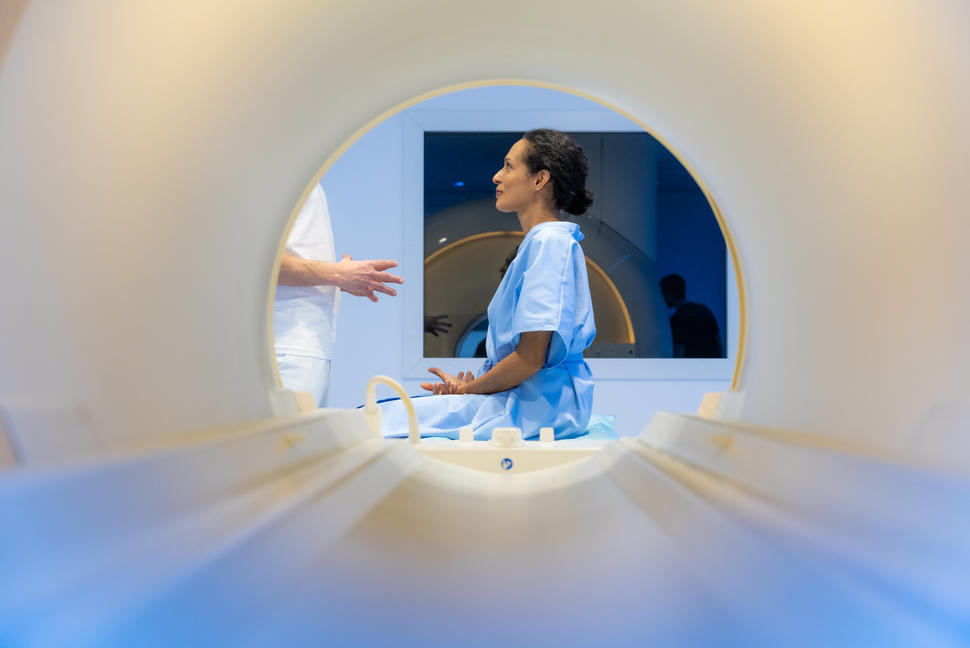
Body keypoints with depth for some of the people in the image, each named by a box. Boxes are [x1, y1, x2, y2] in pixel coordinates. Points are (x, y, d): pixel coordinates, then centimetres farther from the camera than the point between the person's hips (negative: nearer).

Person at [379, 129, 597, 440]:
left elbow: (531, 357, -20)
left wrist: (468, 389, -7)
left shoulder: (548, 242, -14)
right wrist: (470, 385, 8)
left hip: (537, 404, -10)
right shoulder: (540, 241, 19)